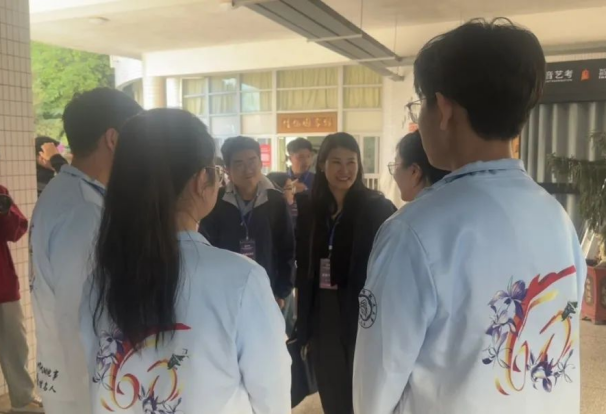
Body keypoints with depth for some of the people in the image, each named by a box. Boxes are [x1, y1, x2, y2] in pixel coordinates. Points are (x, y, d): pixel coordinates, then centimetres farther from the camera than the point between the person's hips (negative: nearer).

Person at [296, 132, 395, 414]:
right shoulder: (310, 208, 4)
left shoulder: (378, 208, -6)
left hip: (364, 319, -3)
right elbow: (303, 270, 6)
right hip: (322, 318, 3)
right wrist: (304, 328, 5)